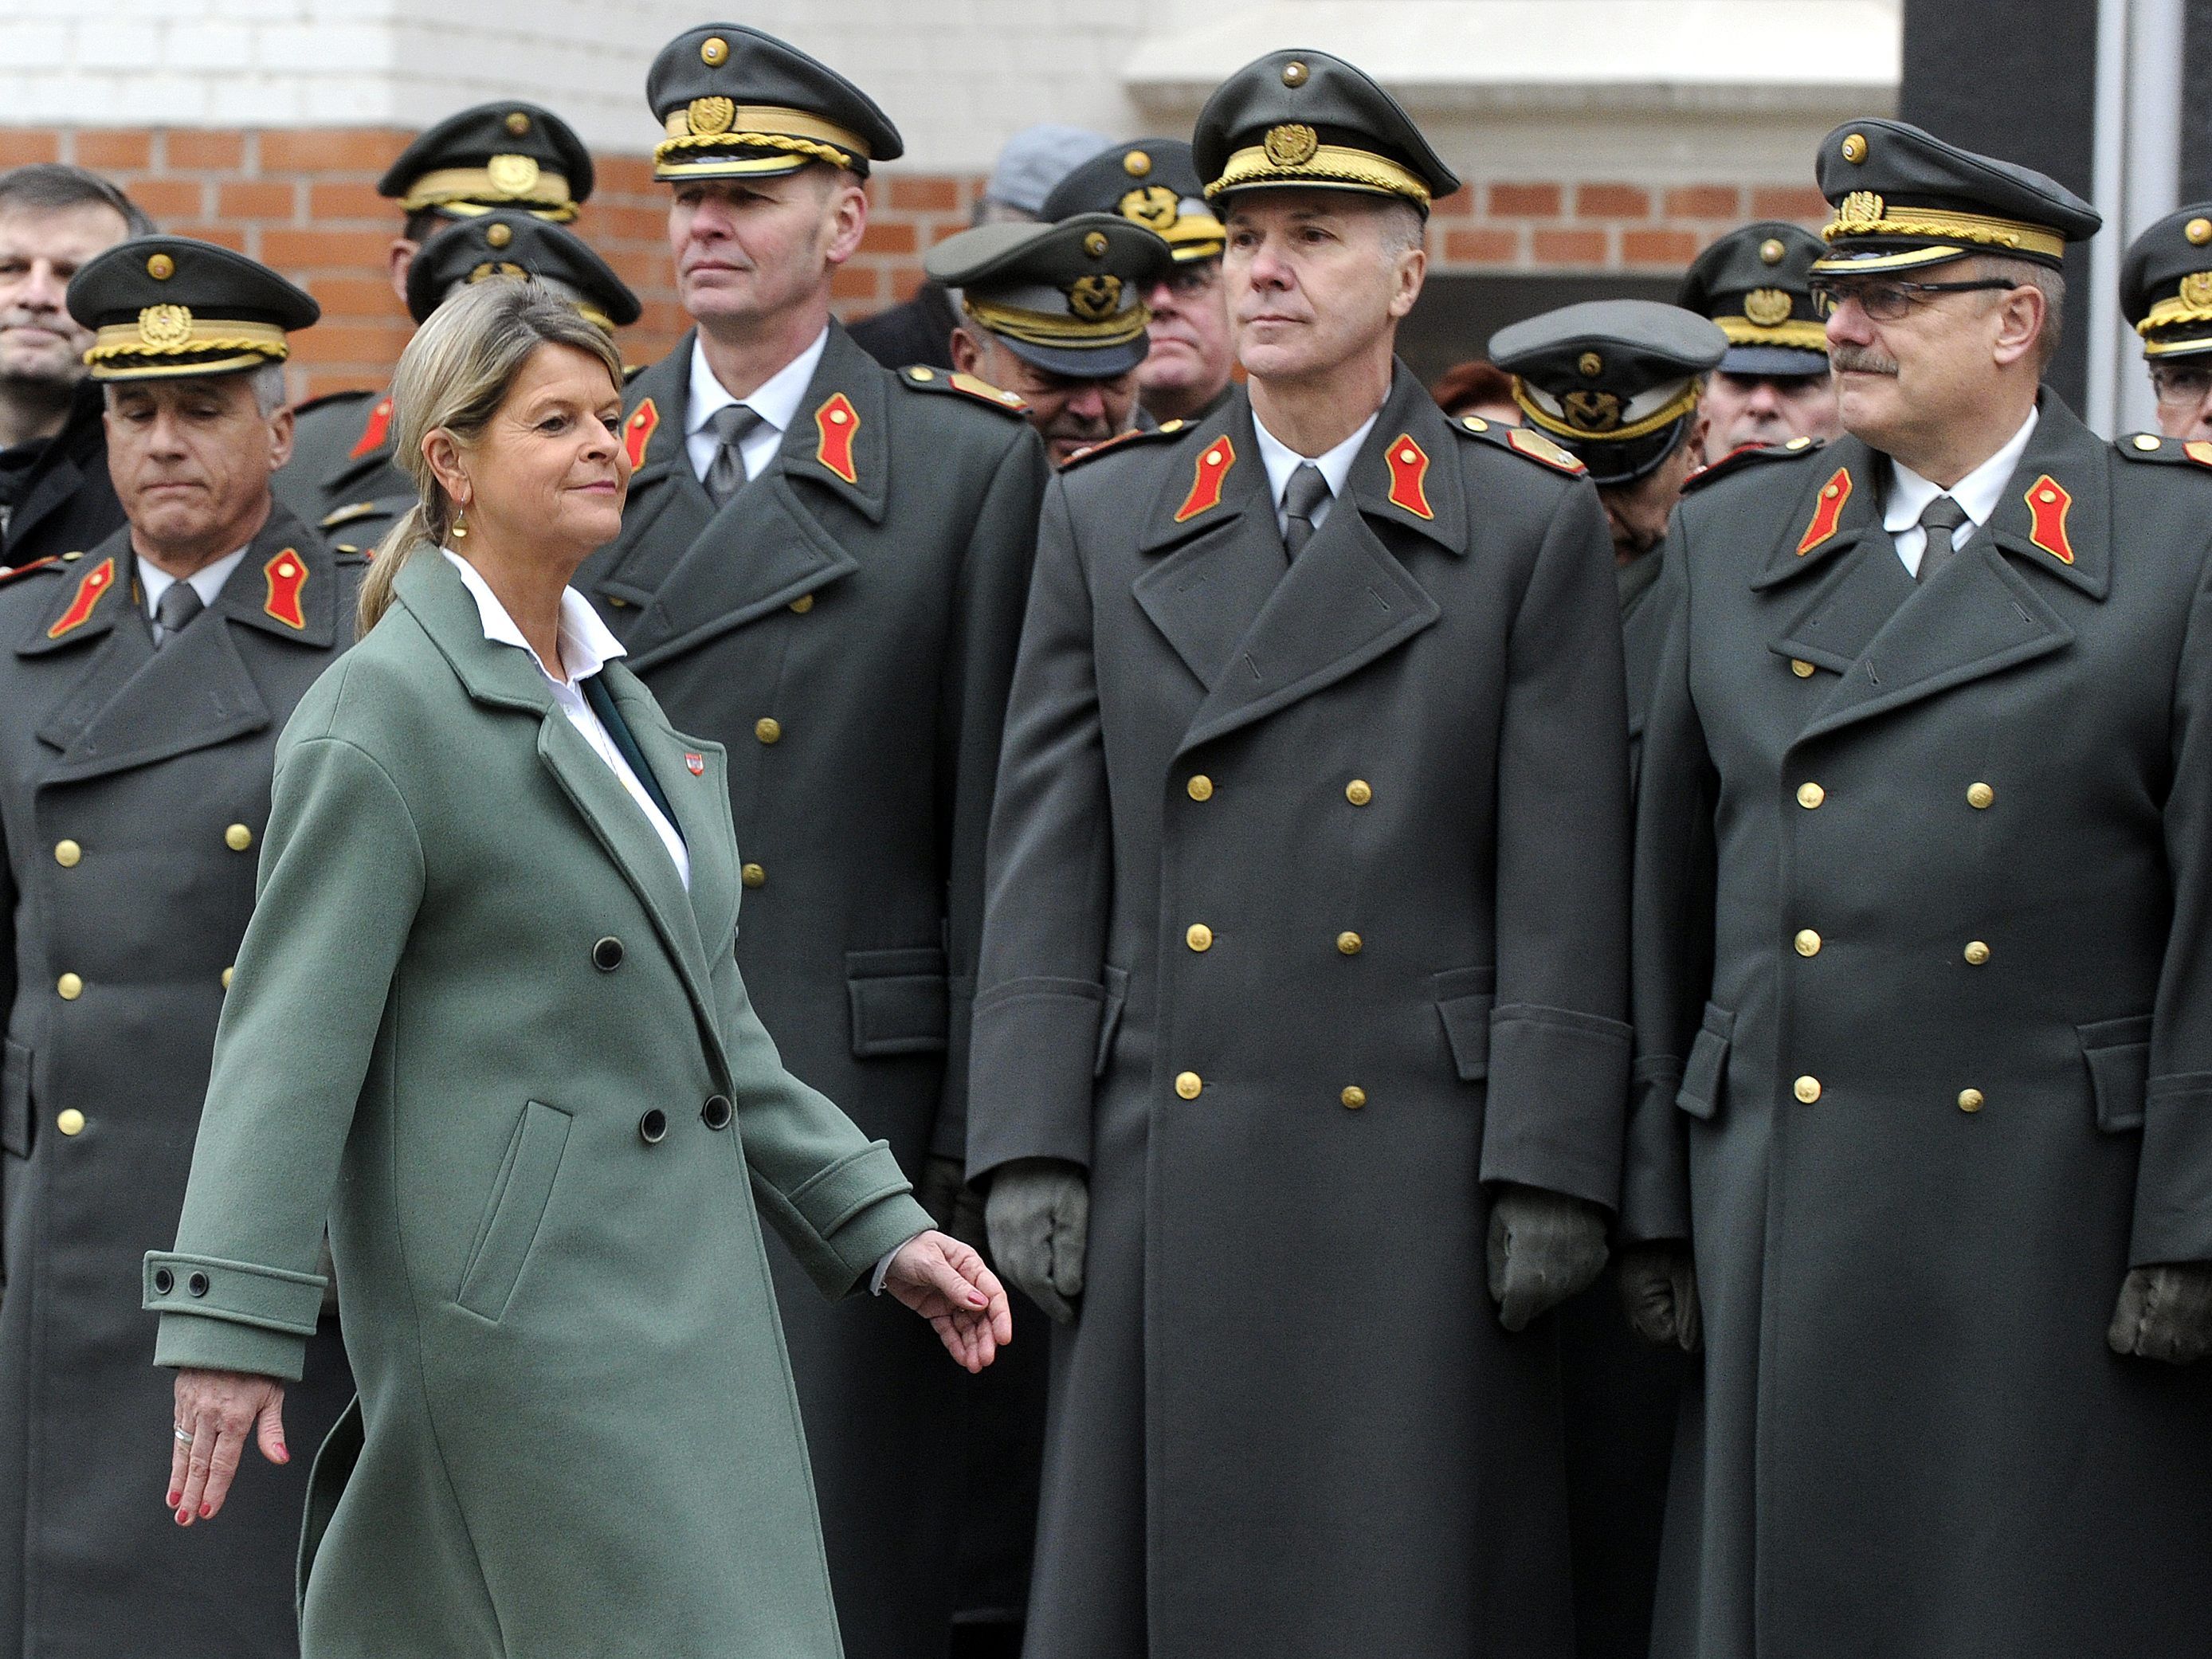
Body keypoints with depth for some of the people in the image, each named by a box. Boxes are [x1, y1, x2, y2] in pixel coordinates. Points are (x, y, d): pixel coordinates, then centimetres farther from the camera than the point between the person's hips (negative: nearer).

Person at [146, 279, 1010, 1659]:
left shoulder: (618, 701, 18)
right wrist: (233, 1330, -20)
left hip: (677, 1281, 8)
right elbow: (291, 1032, -14)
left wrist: (879, 1225, 18)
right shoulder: (384, 716, -9)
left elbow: (709, 1021, 23)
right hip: (524, 1303, -8)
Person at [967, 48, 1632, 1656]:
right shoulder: (1108, 518, 11)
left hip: (1416, 1180, -2)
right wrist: (1030, 1151, 0)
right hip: (1170, 1172, 2)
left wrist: (1549, 1173, -7)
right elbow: (1047, 864, 8)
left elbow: (1565, 888, -1)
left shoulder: (1531, 525, 3)